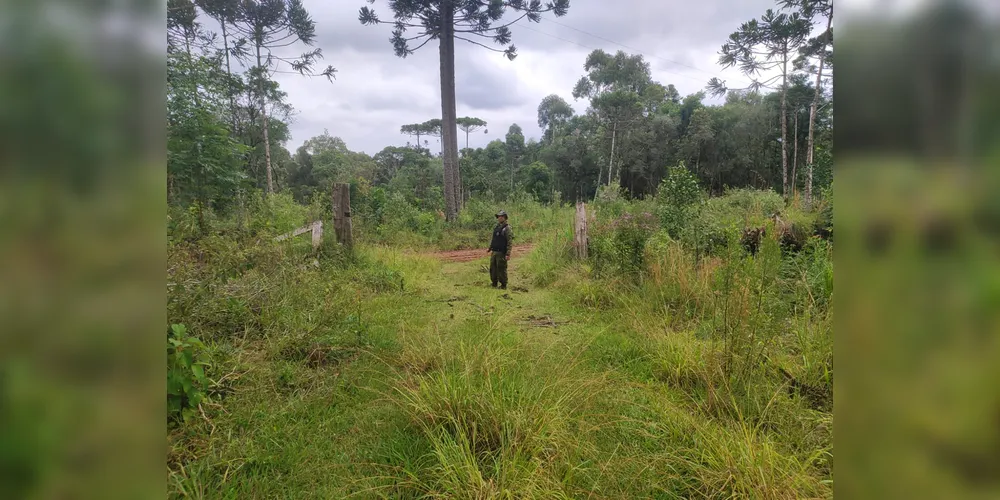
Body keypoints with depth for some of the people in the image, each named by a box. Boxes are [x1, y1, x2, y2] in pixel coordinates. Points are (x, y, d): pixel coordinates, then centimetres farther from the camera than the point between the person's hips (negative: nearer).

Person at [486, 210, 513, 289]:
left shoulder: (507, 228, -11)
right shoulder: (496, 227, 14)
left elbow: (510, 242, -16)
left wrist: (508, 254, -22)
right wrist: (490, 248, 18)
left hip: (501, 253, -8)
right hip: (494, 252, 8)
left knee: (501, 269, -3)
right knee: (492, 268, 11)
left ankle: (503, 285, 8)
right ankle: (494, 283, 24)